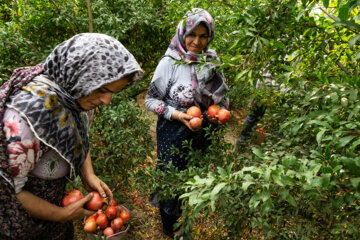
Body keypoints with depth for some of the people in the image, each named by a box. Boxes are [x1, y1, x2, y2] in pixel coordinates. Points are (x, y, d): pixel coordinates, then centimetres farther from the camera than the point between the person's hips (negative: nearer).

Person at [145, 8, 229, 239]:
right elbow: (151, 99, -9)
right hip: (174, 133, -4)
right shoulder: (169, 63, -15)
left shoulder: (212, 61, -1)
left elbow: (221, 96, 13)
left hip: (204, 133, 5)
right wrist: (177, 115, -22)